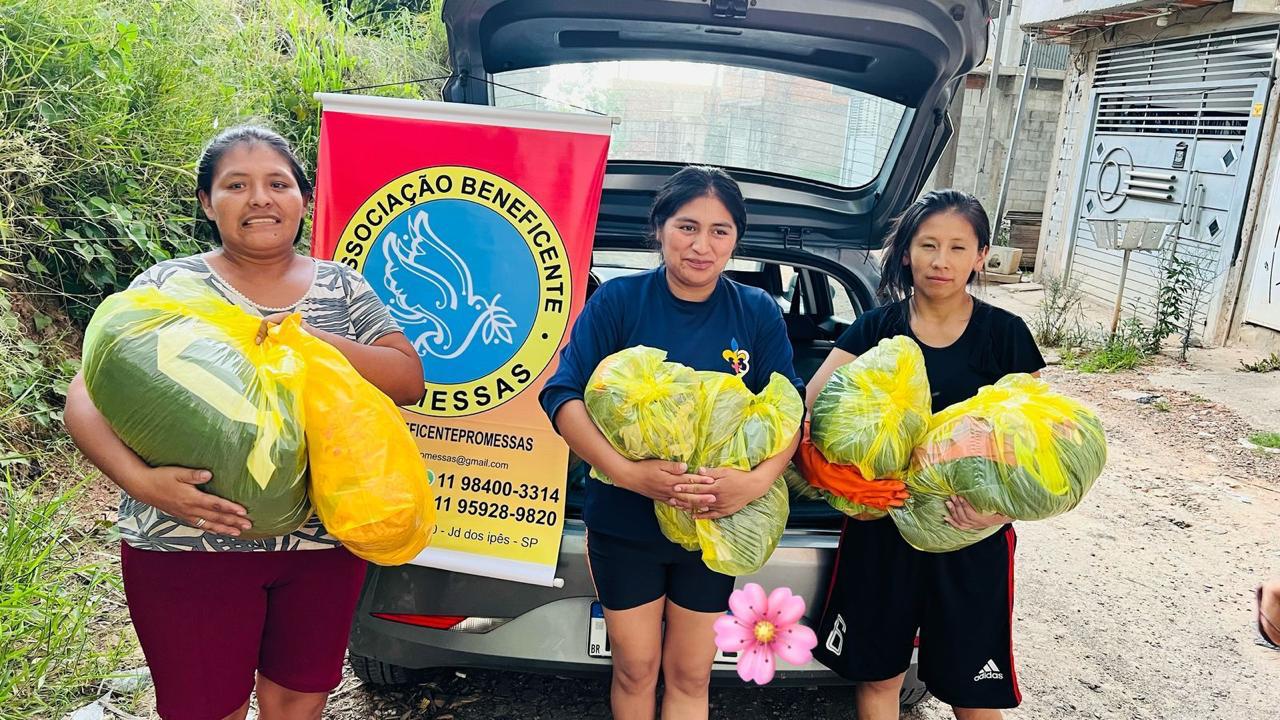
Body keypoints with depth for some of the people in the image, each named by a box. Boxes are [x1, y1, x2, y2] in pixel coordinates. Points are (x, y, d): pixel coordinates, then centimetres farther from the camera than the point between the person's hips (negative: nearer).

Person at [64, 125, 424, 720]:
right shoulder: (169, 286, -1)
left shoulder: (342, 289, 5)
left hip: (325, 542, 2)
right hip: (190, 548, -2)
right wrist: (140, 481, -25)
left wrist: (315, 339, -18)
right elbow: (87, 397, -6)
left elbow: (409, 380, -3)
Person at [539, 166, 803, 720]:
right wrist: (626, 471, -27)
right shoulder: (618, 300, -9)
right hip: (625, 521, -1)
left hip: (715, 524, 2)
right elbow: (563, 396, -13)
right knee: (636, 668, 13)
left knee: (689, 675, 13)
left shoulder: (758, 314, -3)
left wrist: (759, 479, -23)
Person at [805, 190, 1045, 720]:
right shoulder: (877, 328, -1)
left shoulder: (1005, 335, -4)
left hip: (973, 536, -1)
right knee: (878, 675, 13)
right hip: (882, 528, 1)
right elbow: (809, 404, -8)